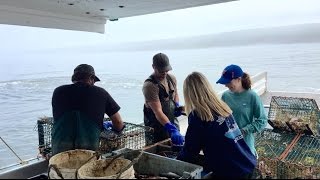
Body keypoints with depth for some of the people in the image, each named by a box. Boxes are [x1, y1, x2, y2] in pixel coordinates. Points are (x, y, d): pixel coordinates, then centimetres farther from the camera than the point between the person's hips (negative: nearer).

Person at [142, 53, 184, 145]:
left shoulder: (171, 78, -1)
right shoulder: (149, 85, -24)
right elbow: (158, 112, -30)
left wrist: (177, 106, 0)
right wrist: (172, 130, -38)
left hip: (172, 122, 7)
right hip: (156, 128, -6)